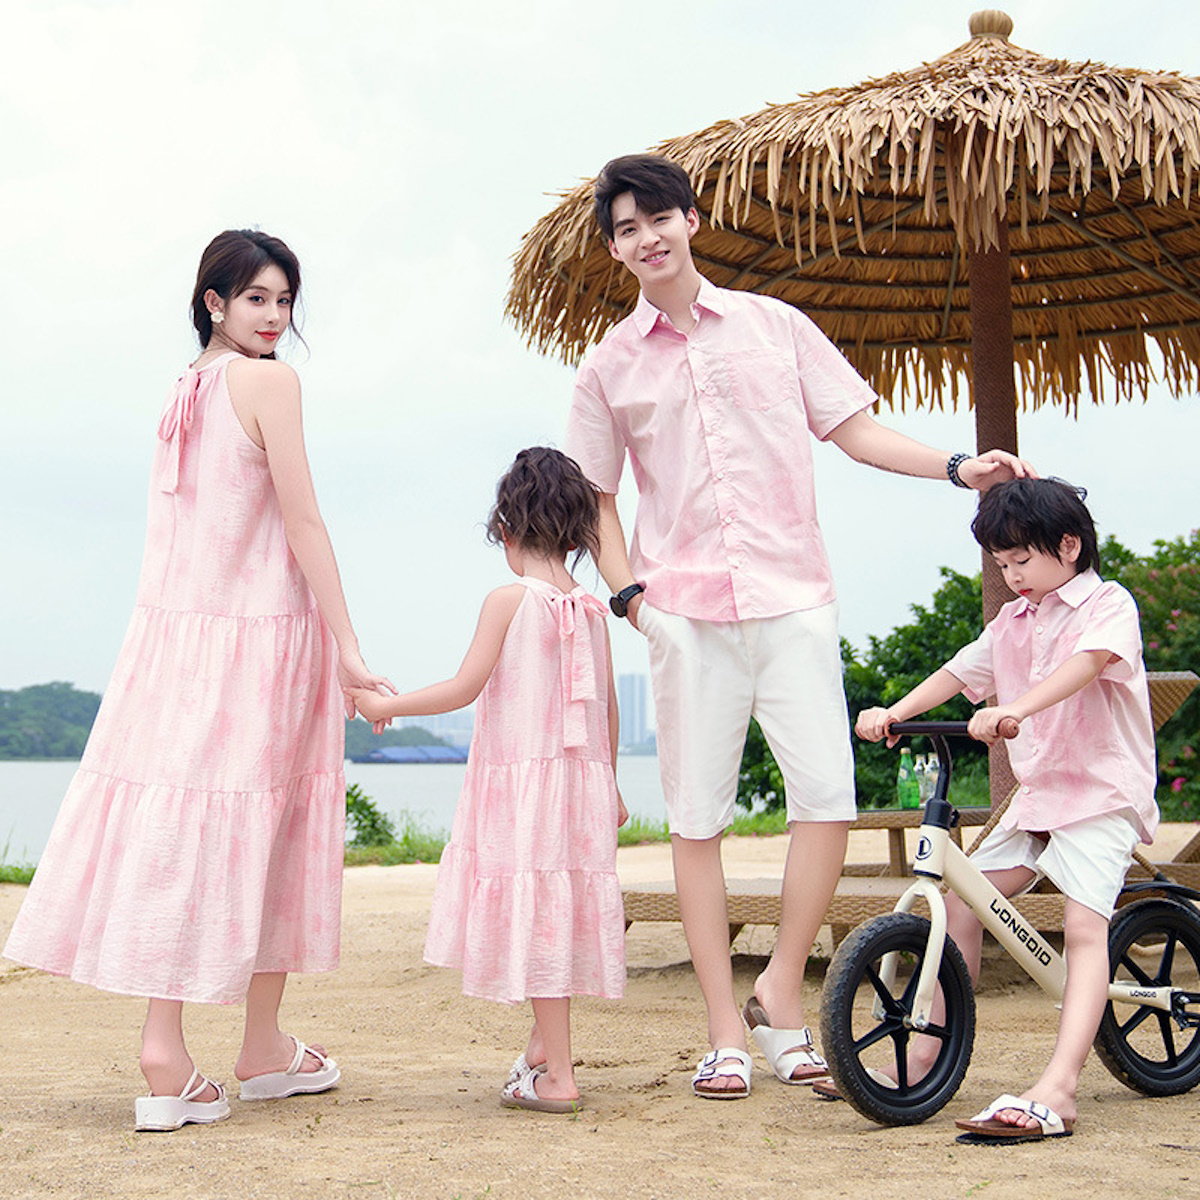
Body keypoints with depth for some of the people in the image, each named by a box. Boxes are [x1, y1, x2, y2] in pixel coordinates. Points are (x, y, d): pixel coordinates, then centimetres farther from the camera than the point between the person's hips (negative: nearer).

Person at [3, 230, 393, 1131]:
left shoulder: (182, 390, 13)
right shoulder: (270, 382, -9)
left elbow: (179, 520, 15)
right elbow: (302, 522, -13)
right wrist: (348, 649, -12)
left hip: (177, 624, 7)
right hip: (260, 628, -6)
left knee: (180, 830, 4)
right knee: (256, 827, 3)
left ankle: (166, 1056, 3)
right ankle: (265, 1049, 15)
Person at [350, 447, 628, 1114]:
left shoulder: (509, 600, -9)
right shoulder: (594, 609, 7)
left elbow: (464, 689, -12)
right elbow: (607, 705, 11)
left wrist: (386, 705, 1)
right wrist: (609, 785, 22)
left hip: (521, 777, -6)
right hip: (583, 782, 6)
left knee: (534, 916, -3)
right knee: (558, 913, 14)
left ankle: (556, 1077, -2)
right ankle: (545, 1049, 25)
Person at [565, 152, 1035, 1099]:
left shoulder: (772, 325, 10)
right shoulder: (610, 366, 10)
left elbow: (854, 428, 12)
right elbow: (597, 497, 14)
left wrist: (960, 468, 0)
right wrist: (629, 592, 0)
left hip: (792, 596, 0)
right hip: (686, 615, 0)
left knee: (828, 795, -11)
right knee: (698, 816, 1)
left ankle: (781, 992, 9)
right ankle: (726, 1030, 11)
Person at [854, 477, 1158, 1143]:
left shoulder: (1108, 604, -8)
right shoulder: (1013, 619, 15)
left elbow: (1086, 663, -27)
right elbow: (960, 671, 15)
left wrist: (1014, 710, -44)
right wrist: (893, 712, -2)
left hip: (1103, 792, -7)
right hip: (1035, 792, 8)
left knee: (1084, 923, -22)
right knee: (962, 903, 0)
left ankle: (1055, 1092, -32)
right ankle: (925, 1056, 9)